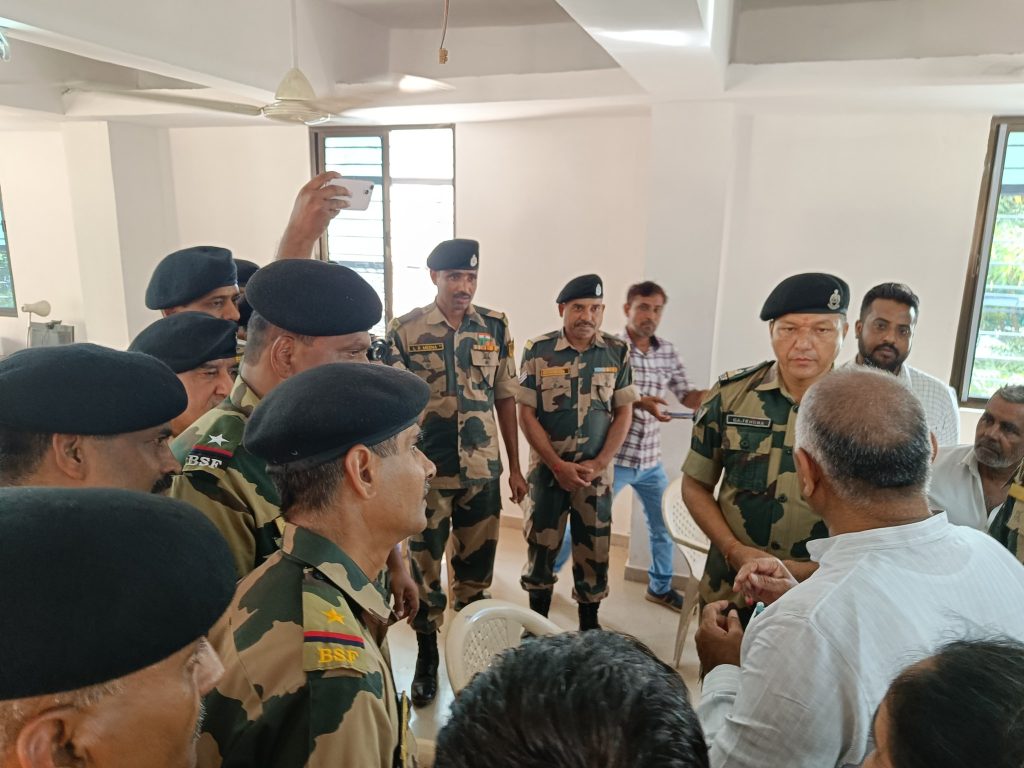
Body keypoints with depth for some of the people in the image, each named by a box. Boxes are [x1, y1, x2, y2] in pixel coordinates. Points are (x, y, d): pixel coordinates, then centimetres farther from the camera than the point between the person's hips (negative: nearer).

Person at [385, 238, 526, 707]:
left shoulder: (496, 327, 1)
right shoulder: (404, 330, -7)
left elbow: (505, 400, 6)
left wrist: (515, 467, 6)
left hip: (483, 470, 2)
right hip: (426, 472, -2)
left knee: (476, 567, 14)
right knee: (423, 568, 11)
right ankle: (427, 659, 31)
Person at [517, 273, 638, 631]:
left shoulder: (618, 352, -2)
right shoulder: (538, 350, -8)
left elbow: (624, 413, 0)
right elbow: (526, 414, -7)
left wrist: (597, 464, -9)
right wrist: (558, 465, -12)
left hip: (597, 470, 1)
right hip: (547, 467, -1)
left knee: (594, 548, 9)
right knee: (541, 544, 9)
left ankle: (590, 624, 29)